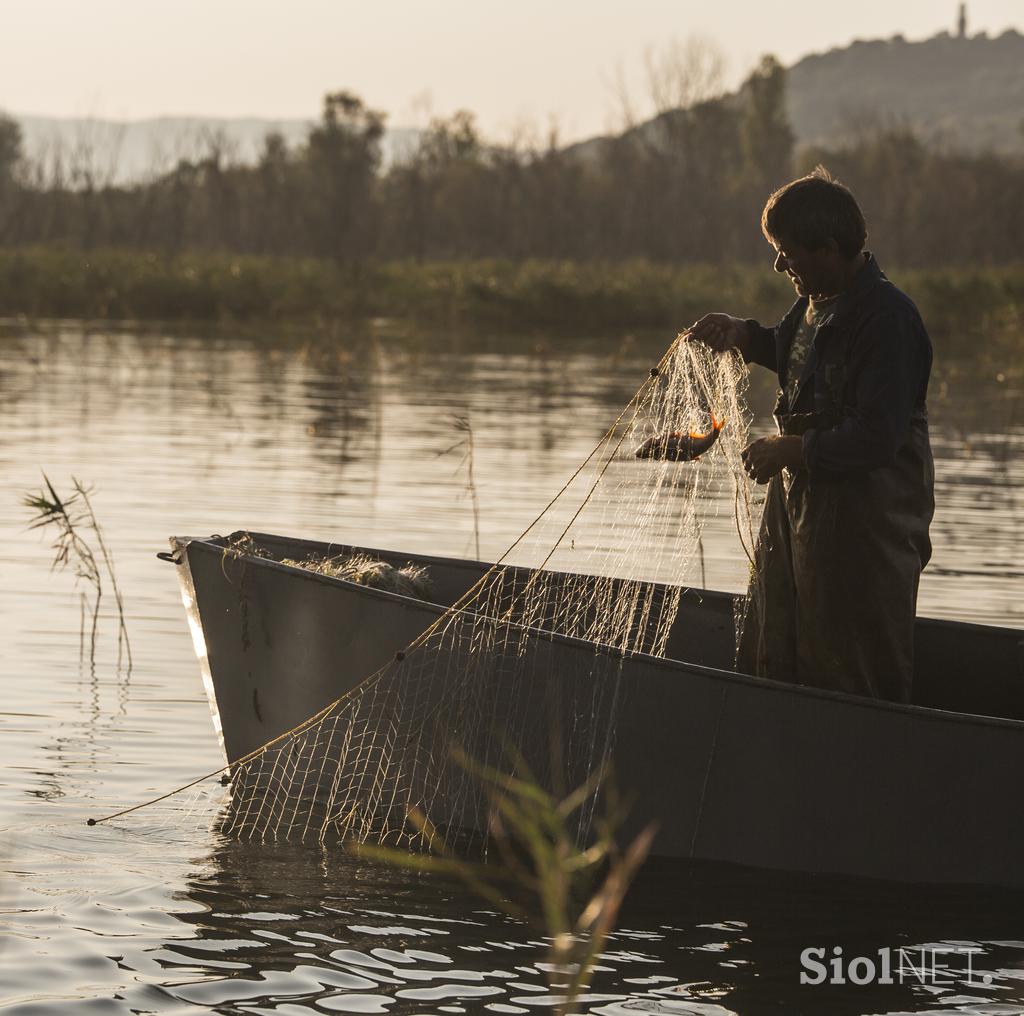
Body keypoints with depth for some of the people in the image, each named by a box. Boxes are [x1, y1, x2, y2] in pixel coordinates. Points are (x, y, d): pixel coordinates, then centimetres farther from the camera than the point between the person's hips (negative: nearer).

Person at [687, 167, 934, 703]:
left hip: (865, 522, -10)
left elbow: (878, 436, -26)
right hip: (801, 496, 10)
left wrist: (789, 451, -20)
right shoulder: (818, 301, 7)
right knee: (770, 655, 15)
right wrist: (741, 335, 14)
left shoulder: (888, 317, -21)